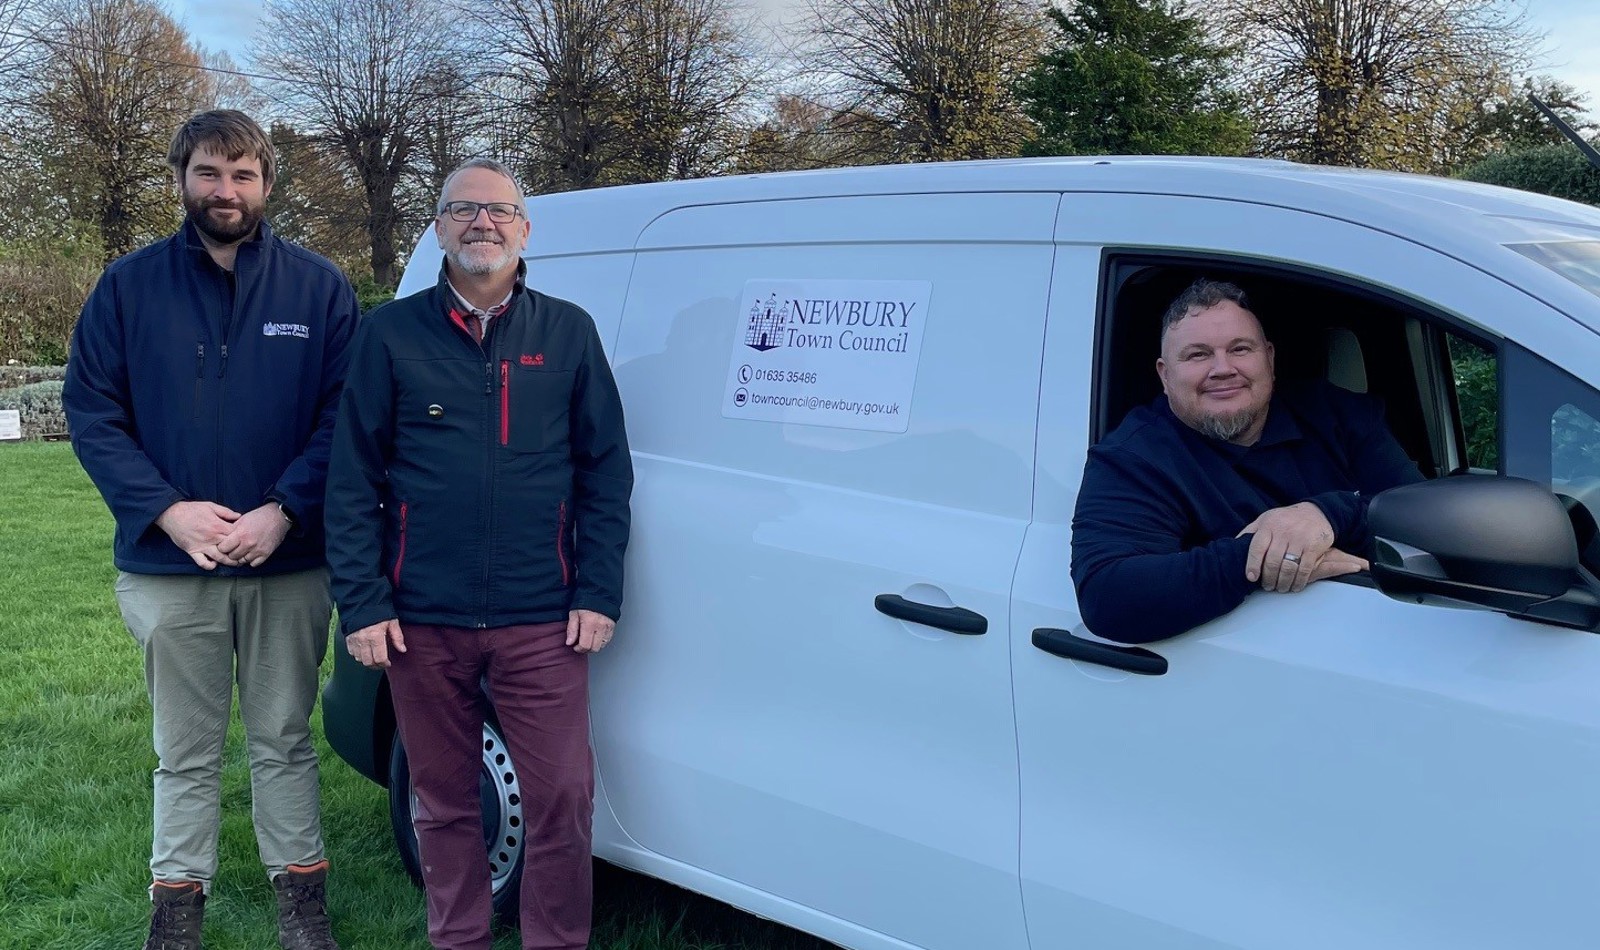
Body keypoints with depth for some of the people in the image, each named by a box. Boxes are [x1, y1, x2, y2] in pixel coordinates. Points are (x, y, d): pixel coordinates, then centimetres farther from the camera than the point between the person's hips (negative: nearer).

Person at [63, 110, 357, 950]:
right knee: (185, 753, 13)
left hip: (288, 565, 0)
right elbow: (90, 410, -1)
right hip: (169, 566, 1)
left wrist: (283, 511, -16)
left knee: (283, 740, 14)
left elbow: (343, 417, -4)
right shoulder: (129, 286, 1)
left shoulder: (318, 287, 0)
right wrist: (166, 510, -14)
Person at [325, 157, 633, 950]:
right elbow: (352, 482, 2)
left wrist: (597, 594, -2)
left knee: (563, 798, 0)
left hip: (541, 623, 0)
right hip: (422, 624, 0)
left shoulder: (568, 334, 5)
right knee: (445, 803, 13)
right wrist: (363, 605, -4)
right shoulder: (391, 335, 3)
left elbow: (606, 473, 5)